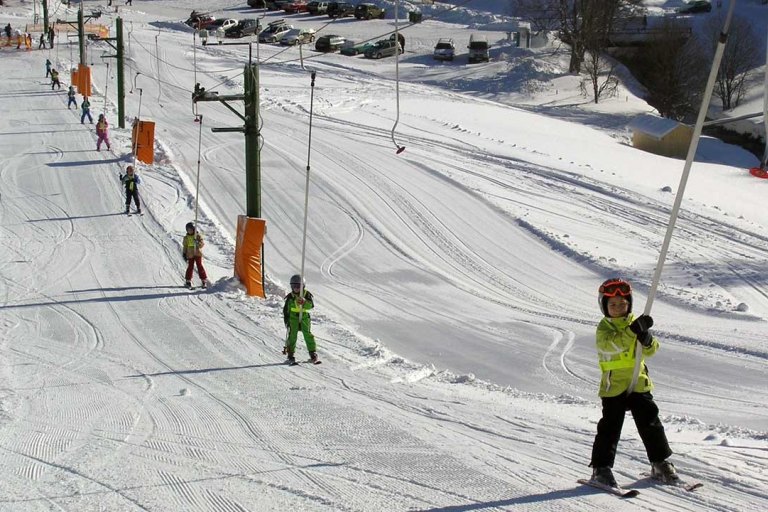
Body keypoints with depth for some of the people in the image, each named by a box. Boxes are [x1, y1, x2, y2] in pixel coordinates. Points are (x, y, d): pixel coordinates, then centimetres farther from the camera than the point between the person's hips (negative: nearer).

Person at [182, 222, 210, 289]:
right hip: (190, 255, 2)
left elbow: (202, 243, -7)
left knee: (200, 266, -3)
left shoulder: (198, 236, -1)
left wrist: (198, 243, -27)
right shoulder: (186, 238, 8)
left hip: (198, 254, -2)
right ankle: (188, 281, 9)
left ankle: (204, 280, 1)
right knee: (190, 267, 0)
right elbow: (185, 246, 14)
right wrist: (184, 254, 8)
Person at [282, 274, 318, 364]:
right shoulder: (290, 297, 3)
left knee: (308, 335, -6)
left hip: (304, 317, -1)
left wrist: (303, 302, -33)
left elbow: (311, 305, -15)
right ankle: (290, 355, -2)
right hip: (293, 317, 1)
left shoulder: (307, 294, -1)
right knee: (292, 335, -8)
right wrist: (286, 321, 3)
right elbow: (286, 310, 10)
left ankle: (313, 354, 0)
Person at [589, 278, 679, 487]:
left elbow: (651, 350, 1)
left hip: (639, 383, 4)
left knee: (650, 423, 7)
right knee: (610, 427, -4)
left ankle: (661, 463, 20)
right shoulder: (604, 328, -6)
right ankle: (601, 468, 4)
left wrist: (646, 338, -21)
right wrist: (633, 330, -38)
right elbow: (613, 344, -27)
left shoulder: (636, 323, 7)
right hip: (613, 386, -4)